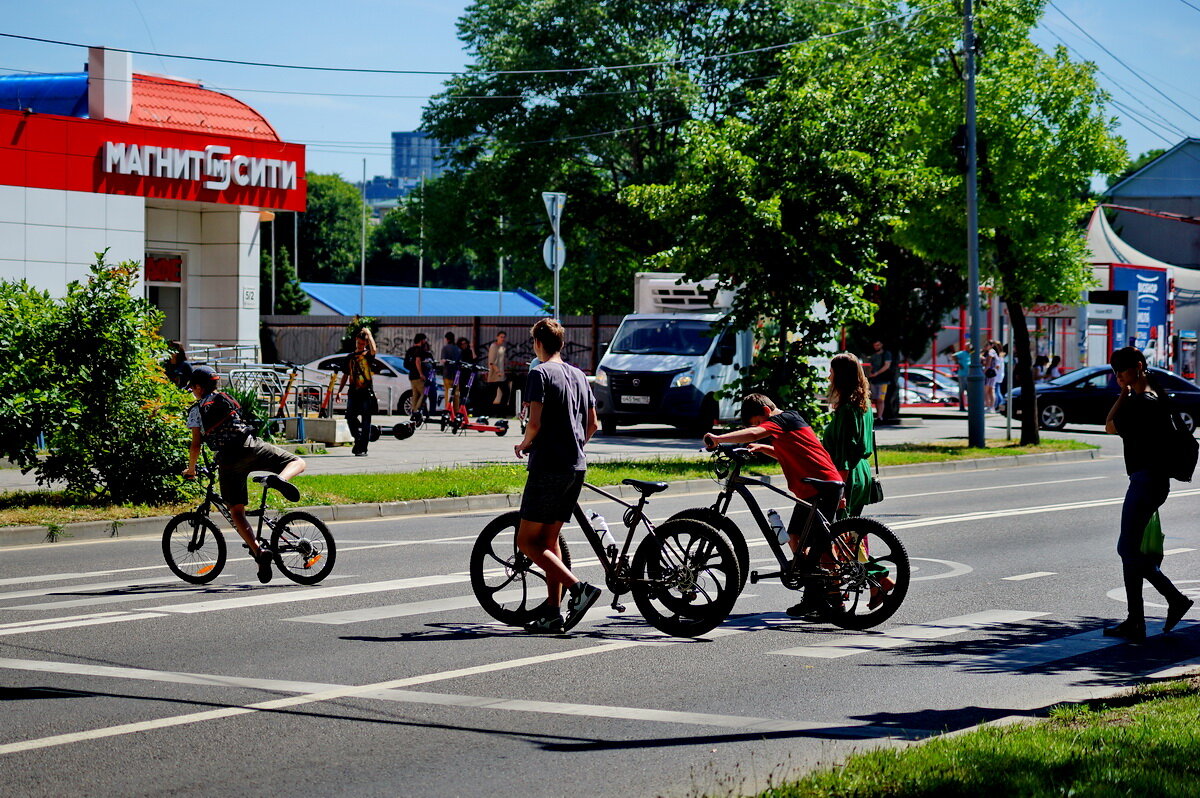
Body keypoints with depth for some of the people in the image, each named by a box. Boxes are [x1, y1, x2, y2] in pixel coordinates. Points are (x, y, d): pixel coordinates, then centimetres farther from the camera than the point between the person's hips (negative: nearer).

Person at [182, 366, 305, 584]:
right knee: (297, 463, 13)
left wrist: (191, 469, 21)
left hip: (228, 460, -2)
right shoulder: (225, 399, 23)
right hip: (251, 448, 2)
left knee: (236, 511, 4)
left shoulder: (196, 411, 12)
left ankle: (258, 550, -16)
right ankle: (279, 479, -22)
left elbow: (196, 444, 7)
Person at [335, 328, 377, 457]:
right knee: (350, 417, -2)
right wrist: (339, 390, 15)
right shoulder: (350, 357, 18)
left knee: (365, 421, -3)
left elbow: (374, 350, -21)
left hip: (366, 392, -4)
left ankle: (362, 448, -1)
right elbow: (345, 375, 22)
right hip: (353, 392, 4)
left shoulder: (368, 354, 4)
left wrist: (368, 334, -14)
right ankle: (358, 440, 19)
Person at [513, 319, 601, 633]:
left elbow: (535, 422, -17)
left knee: (527, 541, -3)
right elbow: (592, 425, 17)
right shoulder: (579, 375, 15)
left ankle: (579, 587, -17)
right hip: (576, 466, 8)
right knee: (549, 539, 13)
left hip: (549, 466, -8)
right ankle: (553, 611, 8)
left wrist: (524, 445, 1)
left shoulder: (541, 373, -9)